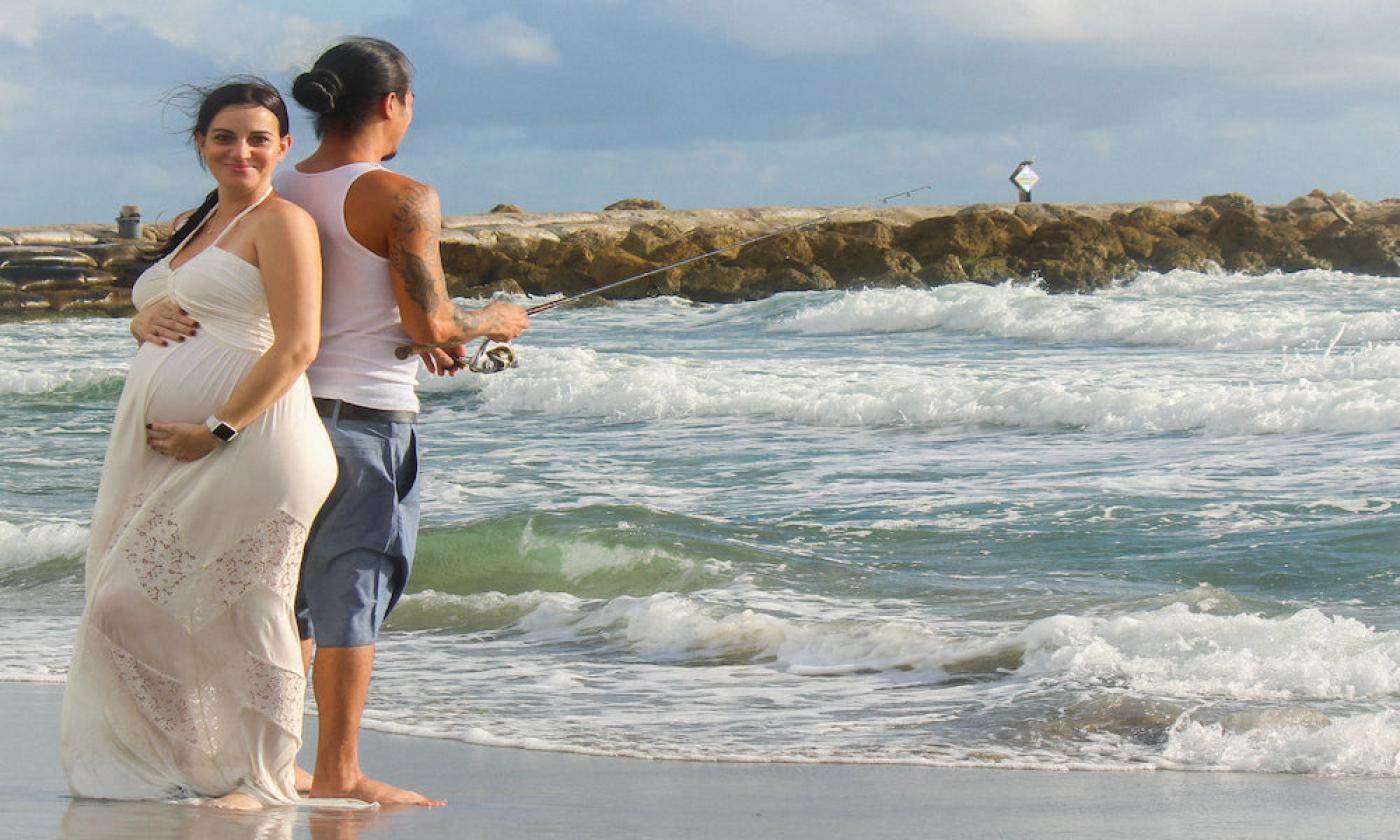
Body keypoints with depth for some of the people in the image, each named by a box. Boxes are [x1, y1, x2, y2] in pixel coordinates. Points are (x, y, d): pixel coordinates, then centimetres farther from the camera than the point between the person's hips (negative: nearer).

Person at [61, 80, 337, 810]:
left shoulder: (281, 222, -3)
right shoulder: (194, 227, 22)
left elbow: (296, 347, -13)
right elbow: (148, 316, 30)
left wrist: (216, 429, -18)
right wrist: (146, 319, 4)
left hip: (244, 448, -9)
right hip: (161, 452, 9)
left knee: (249, 612, -7)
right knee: (125, 602, 6)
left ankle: (263, 779, 2)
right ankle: (192, 757, 17)